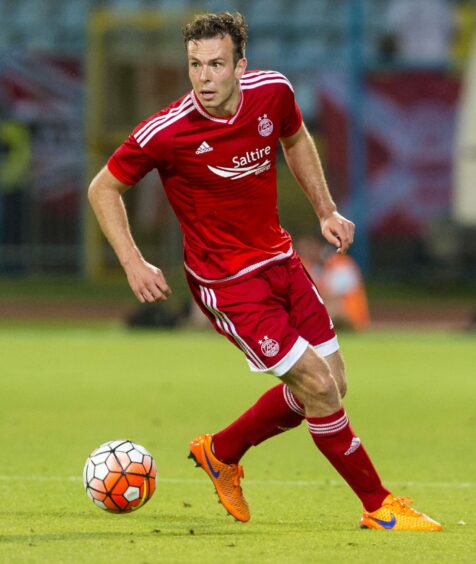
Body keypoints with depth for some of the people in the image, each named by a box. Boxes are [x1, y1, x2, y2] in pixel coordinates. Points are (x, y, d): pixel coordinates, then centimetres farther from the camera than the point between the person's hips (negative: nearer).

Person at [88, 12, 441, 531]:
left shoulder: (272, 92, -10)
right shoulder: (165, 133, -22)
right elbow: (103, 189, -7)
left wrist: (326, 211, 11)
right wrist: (133, 264, -15)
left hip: (280, 260, 6)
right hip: (226, 283, -6)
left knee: (332, 387, 11)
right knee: (319, 386, -11)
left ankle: (220, 452, 31)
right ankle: (378, 507, 5)